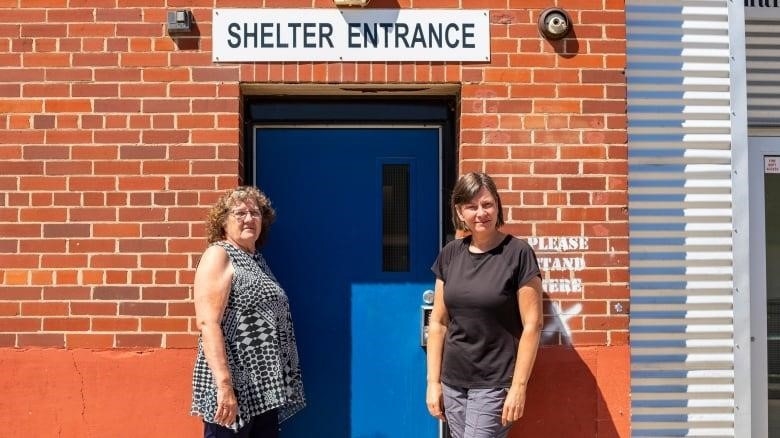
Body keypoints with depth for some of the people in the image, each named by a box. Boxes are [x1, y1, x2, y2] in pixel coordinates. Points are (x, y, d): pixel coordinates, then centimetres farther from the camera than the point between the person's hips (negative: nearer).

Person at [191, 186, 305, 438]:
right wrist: (224, 385, -26)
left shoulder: (257, 260, 16)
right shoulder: (217, 255, -7)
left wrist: (277, 387, 16)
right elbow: (207, 323, -17)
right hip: (235, 389, -8)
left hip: (266, 389, 8)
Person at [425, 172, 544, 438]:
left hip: (494, 383, -4)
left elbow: (532, 325, -10)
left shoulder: (518, 253, -10)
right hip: (453, 381, 5)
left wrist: (518, 386, -12)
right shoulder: (450, 254, 3)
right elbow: (438, 322, 7)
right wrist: (433, 381, 5)